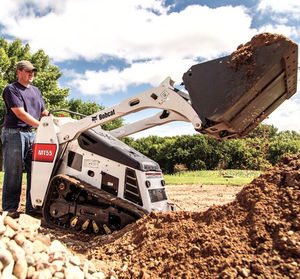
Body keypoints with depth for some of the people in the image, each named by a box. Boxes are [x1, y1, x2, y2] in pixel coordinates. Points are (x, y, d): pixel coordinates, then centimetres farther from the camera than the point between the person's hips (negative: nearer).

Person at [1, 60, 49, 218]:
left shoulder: (36, 91, 20)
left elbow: (44, 112, 19)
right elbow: (20, 113, -13)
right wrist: (41, 126, -20)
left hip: (32, 134, 7)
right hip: (14, 134, -6)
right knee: (13, 173, -4)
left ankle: (32, 206, 13)